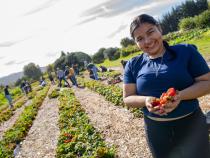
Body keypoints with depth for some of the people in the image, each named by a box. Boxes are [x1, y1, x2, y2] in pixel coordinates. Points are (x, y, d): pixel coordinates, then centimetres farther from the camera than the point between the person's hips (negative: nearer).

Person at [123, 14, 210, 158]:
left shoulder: (186, 51, -6)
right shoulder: (133, 65, -1)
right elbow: (128, 98, 0)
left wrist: (180, 96, -24)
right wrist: (145, 100, -22)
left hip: (191, 125, -1)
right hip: (155, 130, 2)